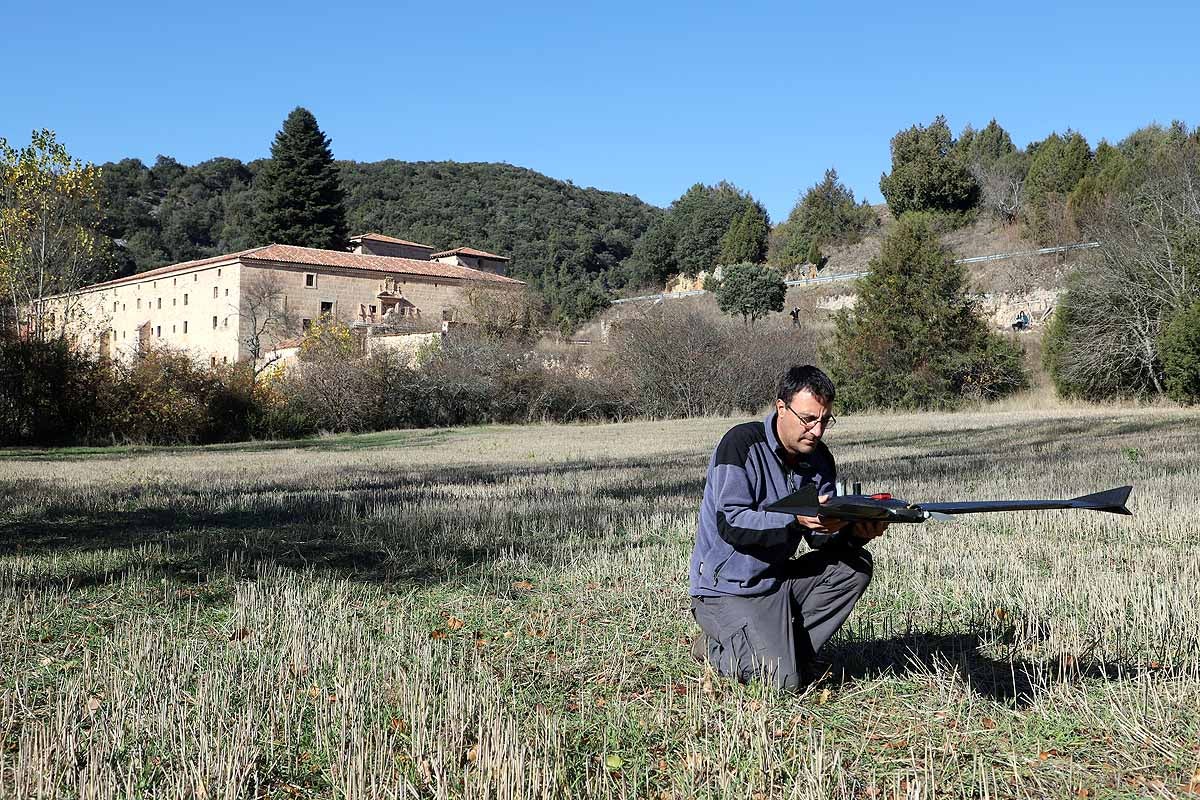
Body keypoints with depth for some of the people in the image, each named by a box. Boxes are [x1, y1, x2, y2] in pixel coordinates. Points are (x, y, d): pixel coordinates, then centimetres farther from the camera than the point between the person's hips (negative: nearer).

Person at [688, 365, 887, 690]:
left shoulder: (819, 458, 3)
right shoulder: (742, 444, -18)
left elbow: (820, 536, 2)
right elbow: (730, 523, -26)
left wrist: (854, 532, -21)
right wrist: (795, 517, -37)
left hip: (777, 577, 7)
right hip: (728, 587, -7)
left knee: (855, 564, -9)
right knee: (783, 680, -20)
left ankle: (794, 651, 0)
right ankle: (717, 649, 9)